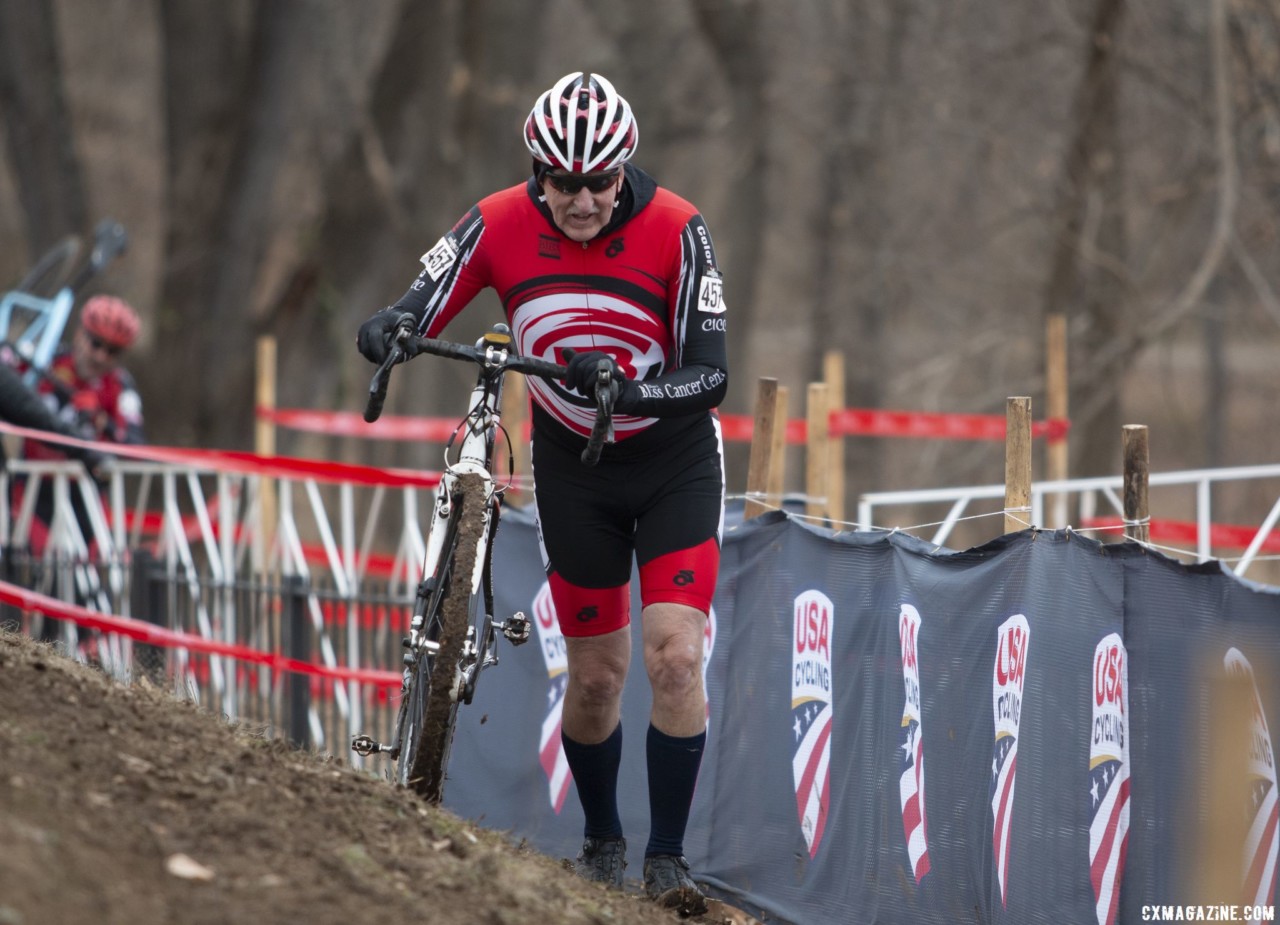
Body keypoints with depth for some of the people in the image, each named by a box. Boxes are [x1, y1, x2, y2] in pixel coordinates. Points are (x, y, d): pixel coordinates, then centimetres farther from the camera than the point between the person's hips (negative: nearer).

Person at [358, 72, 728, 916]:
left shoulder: (675, 230, -22)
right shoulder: (500, 227, -17)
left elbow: (711, 377, -23)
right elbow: (416, 313, -16)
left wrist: (631, 390, -42)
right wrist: (386, 332, -40)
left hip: (675, 460, -2)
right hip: (573, 466, 2)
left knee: (674, 658, -15)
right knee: (596, 674, 7)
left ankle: (668, 857, -4)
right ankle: (602, 844, 29)